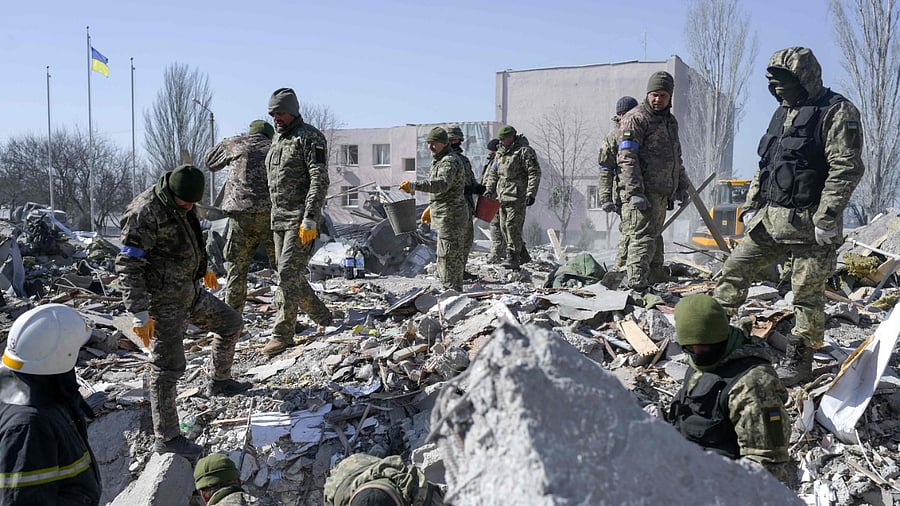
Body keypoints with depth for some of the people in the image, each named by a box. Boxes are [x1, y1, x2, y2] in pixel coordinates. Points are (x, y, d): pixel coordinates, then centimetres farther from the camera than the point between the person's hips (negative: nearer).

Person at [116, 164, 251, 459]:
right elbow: (128, 266, -25)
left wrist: (202, 269, 37)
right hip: (165, 302, -9)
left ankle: (219, 382, 40)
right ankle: (166, 438, 5)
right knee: (167, 368, -5)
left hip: (191, 293, 9)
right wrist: (139, 315, -28)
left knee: (231, 323, 21)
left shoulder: (182, 205, 5)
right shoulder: (146, 212, -23)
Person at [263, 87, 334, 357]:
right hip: (279, 218, 9)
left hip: (301, 218, -9)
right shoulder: (277, 139, 18)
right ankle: (324, 318, 25)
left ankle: (282, 334, -6)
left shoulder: (309, 137, -8)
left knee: (288, 273, -12)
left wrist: (310, 219, -23)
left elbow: (320, 180, -16)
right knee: (290, 275, 11)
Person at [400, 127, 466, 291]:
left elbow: (442, 184, -37)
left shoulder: (449, 162, -18)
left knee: (447, 255, -9)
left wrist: (414, 185, -43)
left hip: (450, 216, -11)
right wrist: (431, 208, 24)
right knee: (455, 255, 17)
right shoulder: (439, 161, 17)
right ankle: (456, 289, 27)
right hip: (447, 216, 11)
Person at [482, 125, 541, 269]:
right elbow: (493, 173, 23)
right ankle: (523, 255, 20)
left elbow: (535, 173, -11)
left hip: (517, 196, -8)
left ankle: (513, 258, -6)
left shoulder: (524, 151, -7)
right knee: (504, 227, 9)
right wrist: (489, 190, 12)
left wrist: (531, 193, -17)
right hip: (502, 196, 8)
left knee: (513, 226, -12)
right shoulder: (500, 152, 16)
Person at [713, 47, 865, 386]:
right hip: (769, 218, 8)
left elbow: (846, 169, -17)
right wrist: (751, 206, 14)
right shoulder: (783, 113, 16)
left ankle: (799, 360, 12)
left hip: (808, 224, -8)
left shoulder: (837, 113, -9)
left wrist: (826, 219, -21)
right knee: (734, 269, 8)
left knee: (807, 294, 1)